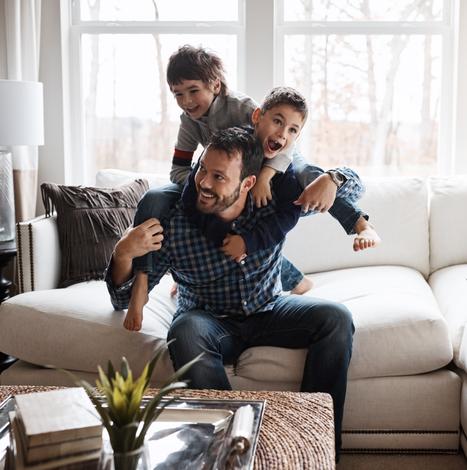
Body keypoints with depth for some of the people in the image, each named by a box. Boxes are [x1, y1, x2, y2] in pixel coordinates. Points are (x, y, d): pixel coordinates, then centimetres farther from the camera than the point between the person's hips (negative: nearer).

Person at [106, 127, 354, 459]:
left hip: (269, 311, 2)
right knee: (185, 331, -36)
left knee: (337, 318, -20)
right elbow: (124, 300, -14)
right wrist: (123, 255, -36)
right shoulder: (173, 224, -20)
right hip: (210, 320, -2)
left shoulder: (274, 201, -15)